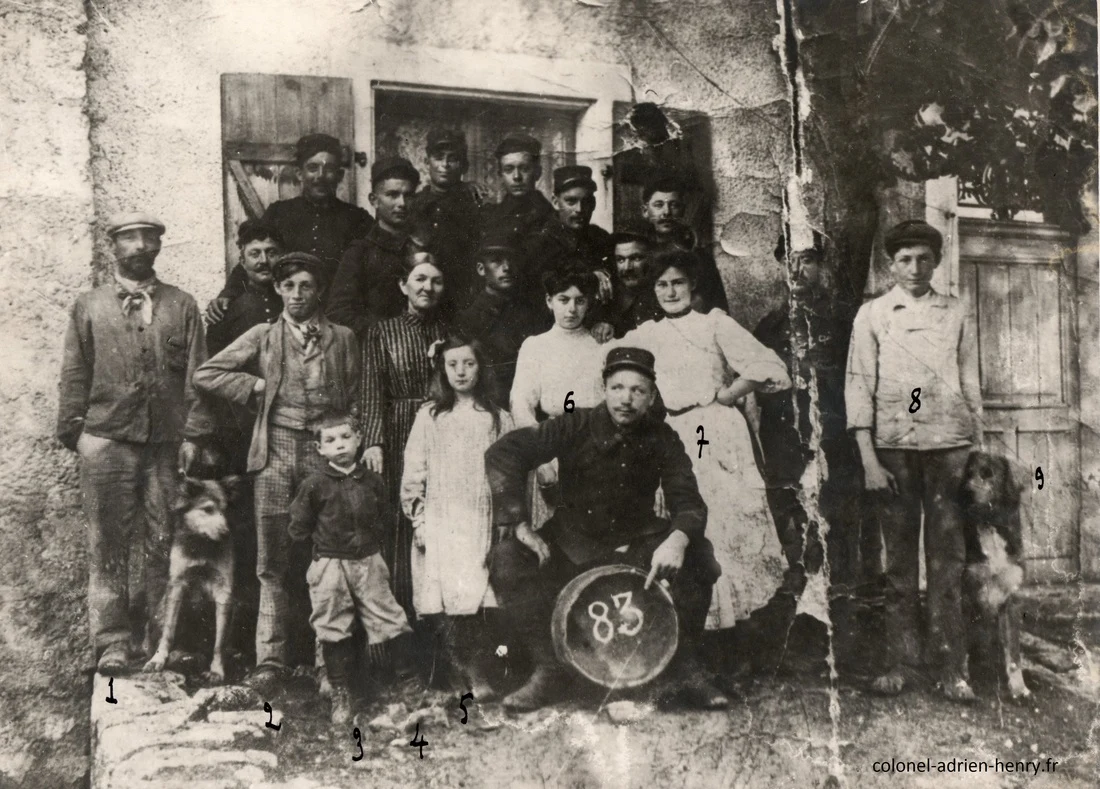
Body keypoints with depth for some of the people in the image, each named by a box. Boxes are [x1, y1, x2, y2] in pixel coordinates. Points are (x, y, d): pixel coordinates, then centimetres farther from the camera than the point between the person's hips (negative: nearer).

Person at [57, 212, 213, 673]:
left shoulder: (182, 306, 11)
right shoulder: (89, 307, 12)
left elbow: (197, 374, 5)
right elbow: (74, 375, 9)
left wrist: (194, 434, -2)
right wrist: (74, 431, 1)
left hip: (166, 444, 0)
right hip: (107, 441, 0)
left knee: (164, 545, 3)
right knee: (108, 545, 1)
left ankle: (162, 641, 13)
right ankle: (111, 643, 9)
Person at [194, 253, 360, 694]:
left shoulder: (343, 339, 11)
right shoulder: (263, 337, 10)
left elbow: (355, 401, 10)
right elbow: (205, 375, 8)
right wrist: (256, 385, 1)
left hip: (325, 448, 0)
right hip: (277, 448, 0)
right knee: (272, 558, -1)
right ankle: (271, 657, 4)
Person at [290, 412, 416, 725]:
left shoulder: (371, 481, 2)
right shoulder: (314, 485, -6)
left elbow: (385, 517, 14)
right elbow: (299, 528, 1)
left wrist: (370, 536, 4)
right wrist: (325, 538, 1)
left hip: (369, 562, 1)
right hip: (330, 566, -1)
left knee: (390, 620, 2)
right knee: (332, 631, 5)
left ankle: (409, 676, 17)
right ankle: (340, 694, 18)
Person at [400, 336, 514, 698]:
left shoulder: (498, 418, 10)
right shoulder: (429, 416, 8)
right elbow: (413, 471, 6)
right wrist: (418, 520, -1)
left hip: (481, 521, 0)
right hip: (439, 522, 0)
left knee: (473, 597, -9)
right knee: (447, 599, -5)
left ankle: (476, 672, 0)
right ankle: (460, 673, 5)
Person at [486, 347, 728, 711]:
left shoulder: (662, 440, -6)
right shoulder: (577, 427, -13)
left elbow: (687, 502, -13)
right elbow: (503, 452, -19)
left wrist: (678, 539, -37)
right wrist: (520, 524, -27)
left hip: (636, 543, 1)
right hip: (571, 542, -1)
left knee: (697, 557, -26)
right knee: (507, 559, -26)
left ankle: (686, 670, -8)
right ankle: (547, 669, -10)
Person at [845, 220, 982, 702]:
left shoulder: (956, 315, 10)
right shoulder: (872, 315, 5)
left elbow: (971, 386, 12)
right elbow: (858, 386, 0)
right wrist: (869, 460, -8)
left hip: (949, 445, 1)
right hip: (894, 445, -1)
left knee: (948, 559, 0)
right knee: (899, 558, 4)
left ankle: (953, 669, 7)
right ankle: (900, 663, 13)